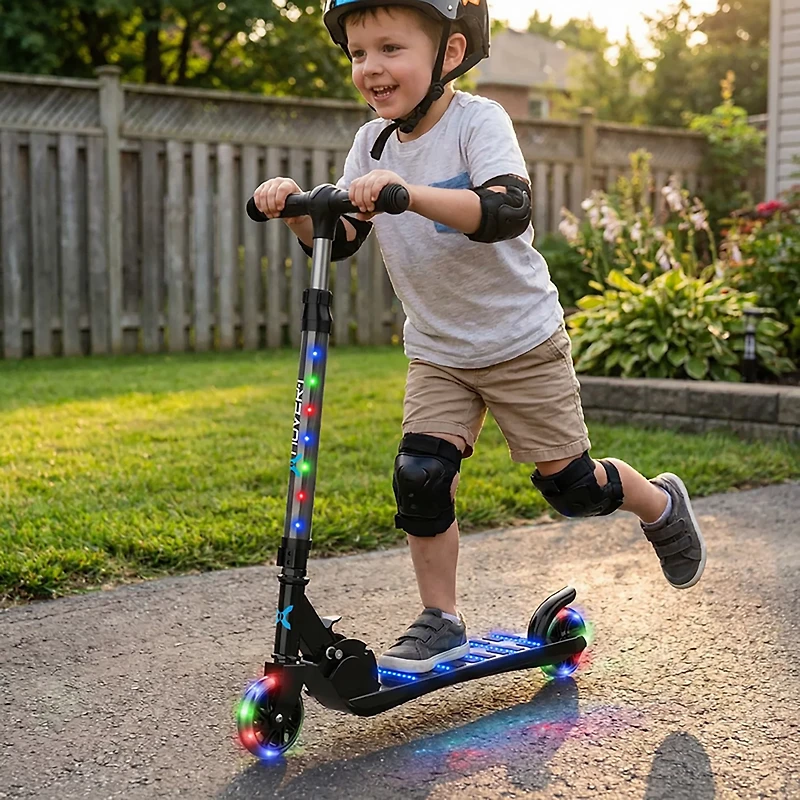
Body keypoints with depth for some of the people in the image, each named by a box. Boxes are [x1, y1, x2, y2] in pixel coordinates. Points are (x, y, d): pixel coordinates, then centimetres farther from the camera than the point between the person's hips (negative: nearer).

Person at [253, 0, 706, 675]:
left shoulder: (478, 120, -19)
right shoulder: (373, 144, -1)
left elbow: (508, 211, -36)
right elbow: (337, 241, -3)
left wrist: (409, 193, -49)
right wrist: (298, 207, -24)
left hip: (523, 342, -4)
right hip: (437, 353, 5)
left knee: (571, 485, 4)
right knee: (419, 476, -10)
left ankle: (662, 504, 35)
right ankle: (441, 623, 7)